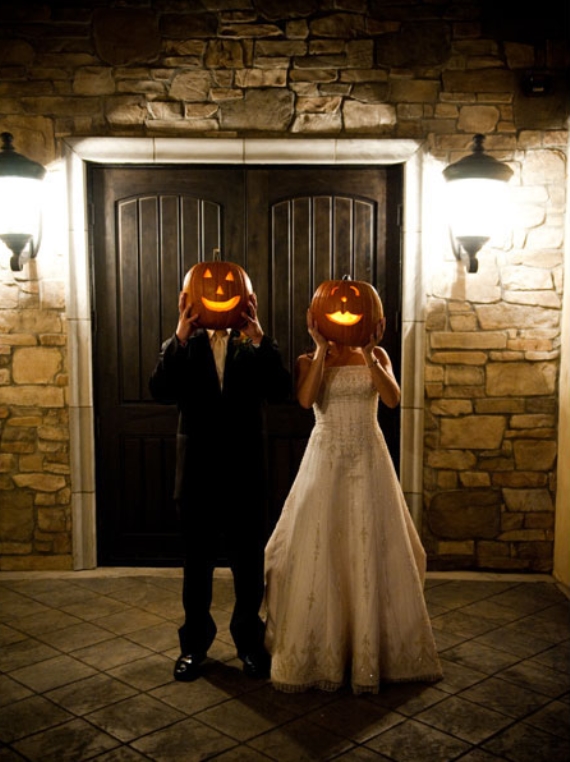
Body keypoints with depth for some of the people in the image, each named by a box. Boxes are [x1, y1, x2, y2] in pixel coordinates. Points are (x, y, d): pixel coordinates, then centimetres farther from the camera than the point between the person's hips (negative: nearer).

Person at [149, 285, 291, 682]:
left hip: (245, 474, 0)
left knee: (249, 561, 11)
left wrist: (259, 338, -22)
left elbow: (279, 391, -15)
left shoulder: (255, 347, 3)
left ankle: (249, 639, 28)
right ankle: (194, 643, 28)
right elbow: (161, 391, -15)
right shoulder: (183, 346, 3)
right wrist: (180, 336, -23)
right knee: (197, 561, 12)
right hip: (198, 471, 0)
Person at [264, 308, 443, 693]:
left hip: (369, 460, 1)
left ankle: (375, 651, 18)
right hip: (325, 461, -1)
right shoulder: (310, 361, 4)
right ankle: (316, 655, 15)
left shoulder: (375, 356, 7)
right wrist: (322, 350, -15)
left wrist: (368, 353, -15)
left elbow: (393, 398, -10)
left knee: (373, 552, 4)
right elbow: (306, 399, -16)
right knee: (318, 553, 0)